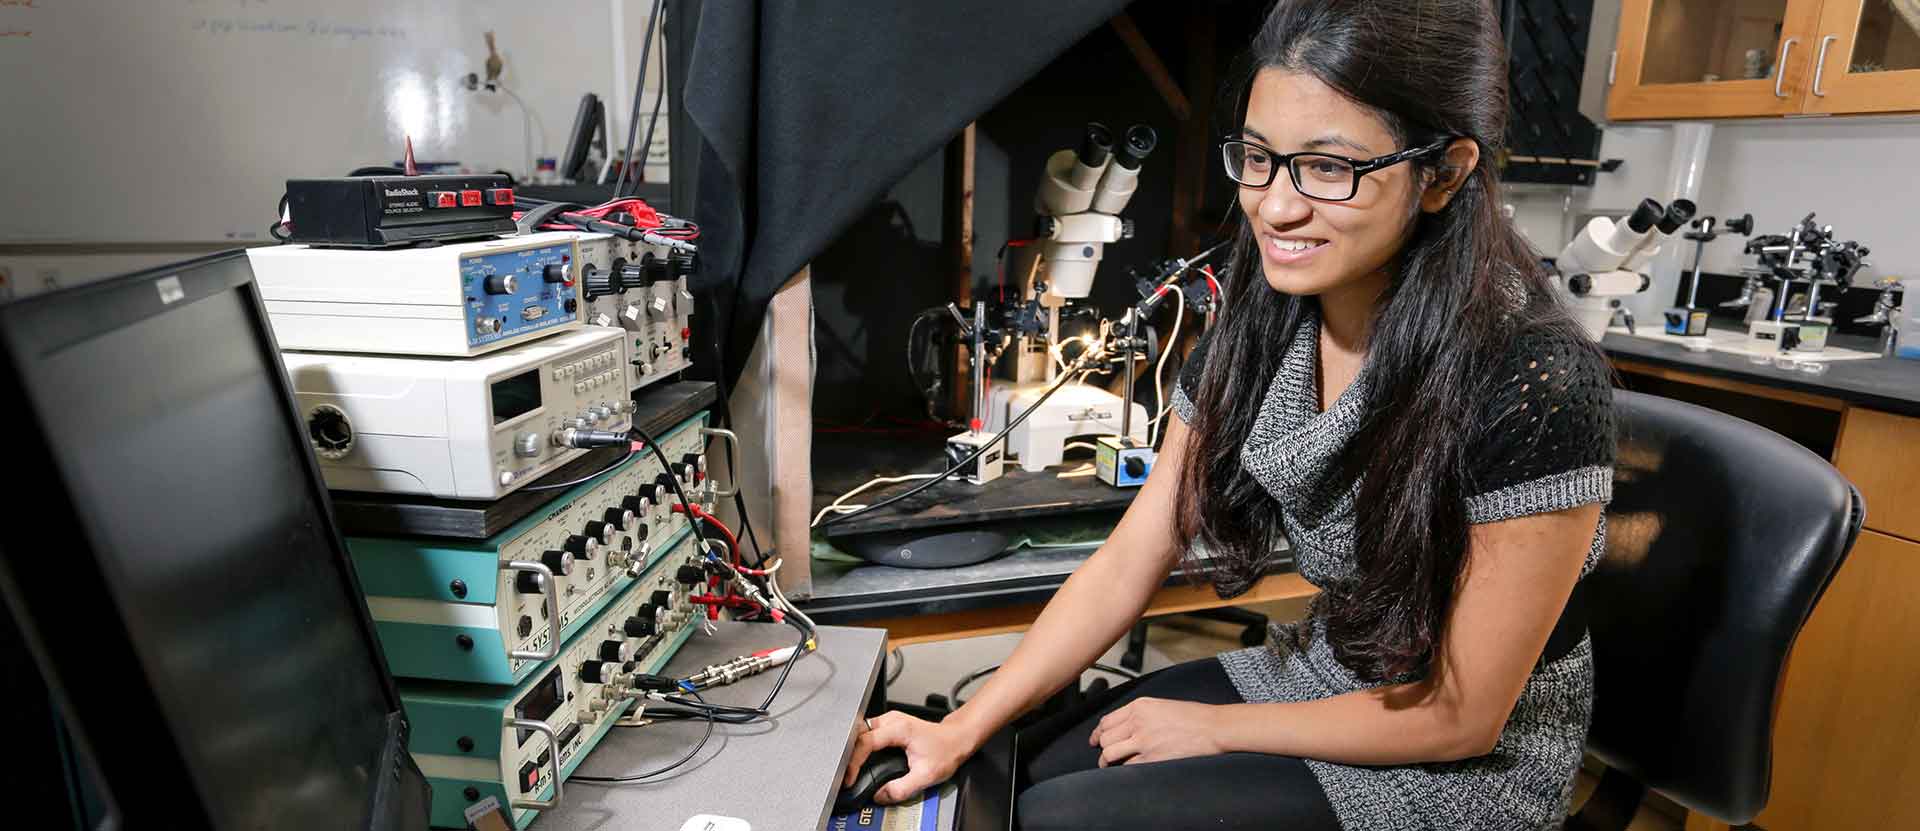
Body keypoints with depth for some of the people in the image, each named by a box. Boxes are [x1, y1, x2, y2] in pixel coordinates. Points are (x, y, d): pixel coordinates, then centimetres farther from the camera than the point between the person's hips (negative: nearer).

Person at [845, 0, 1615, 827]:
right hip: (1315, 669, 5)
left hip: (1468, 762, -5)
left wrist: (1213, 728, -13)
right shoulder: (1255, 333, -10)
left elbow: (1460, 717, -20)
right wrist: (963, 728, -13)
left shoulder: (1532, 384, -29)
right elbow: (1128, 560, -8)